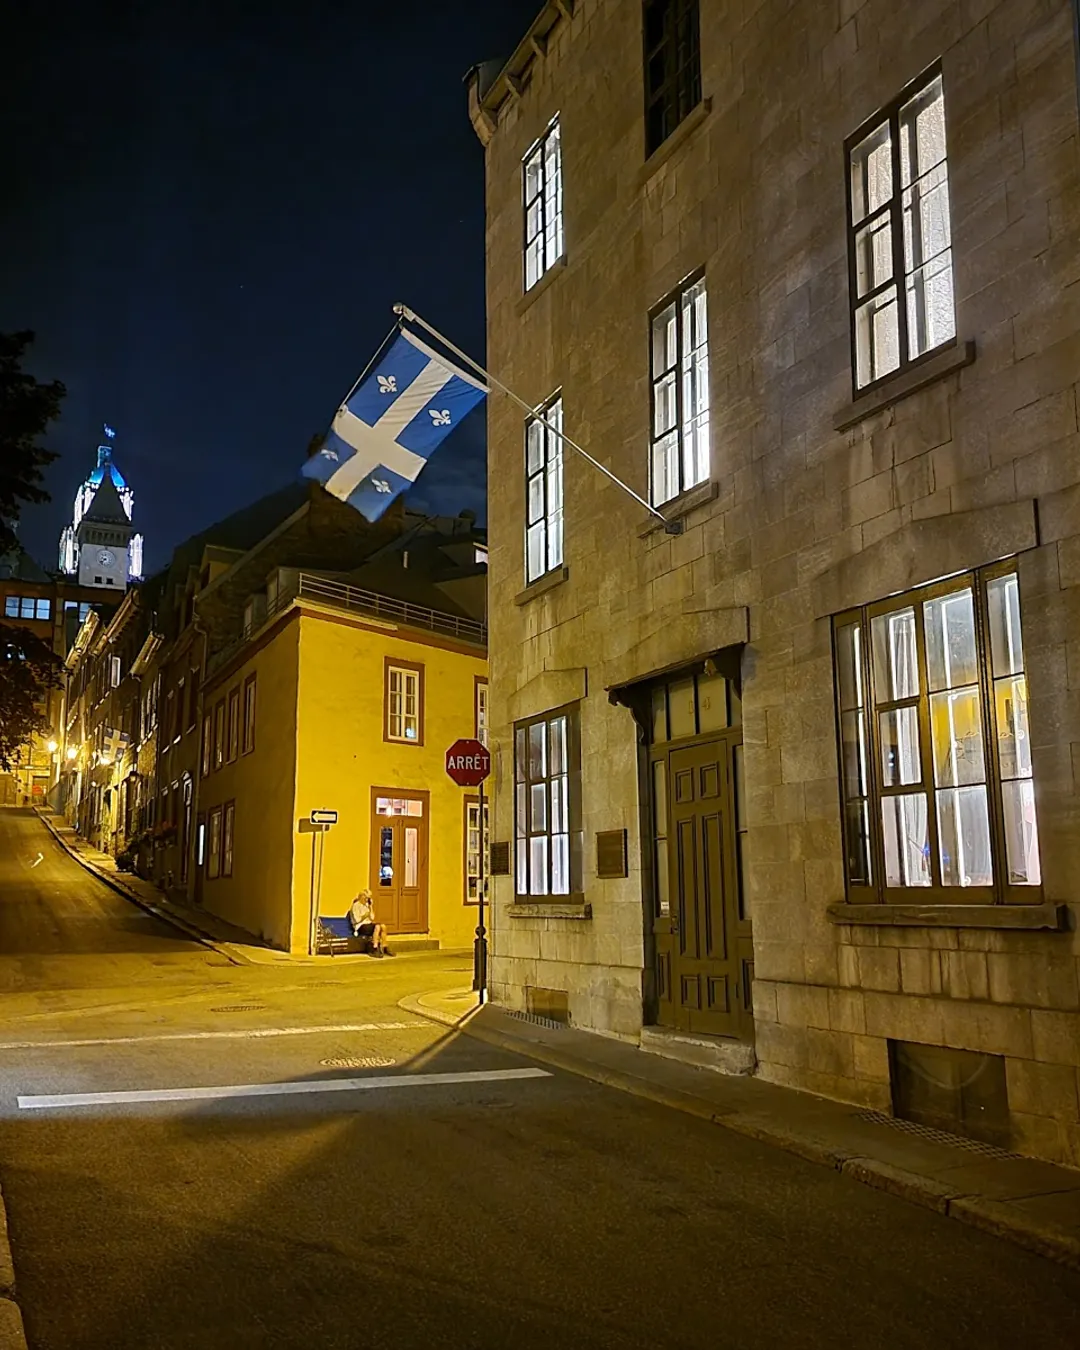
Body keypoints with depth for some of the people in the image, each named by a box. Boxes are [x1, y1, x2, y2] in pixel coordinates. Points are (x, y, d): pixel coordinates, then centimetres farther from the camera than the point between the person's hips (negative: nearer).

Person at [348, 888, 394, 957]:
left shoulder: (366, 905, 17)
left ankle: (384, 947, -17)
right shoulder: (356, 905, -7)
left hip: (368, 924, 8)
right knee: (377, 927, -32)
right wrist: (365, 915, -12)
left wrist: (371, 907, 4)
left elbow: (372, 918, 10)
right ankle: (374, 950, -36)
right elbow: (357, 920, -14)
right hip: (360, 926, -8)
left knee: (383, 926, -18)